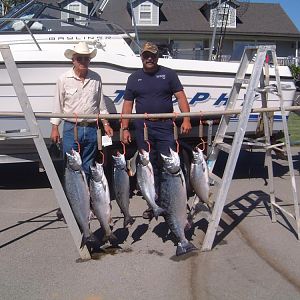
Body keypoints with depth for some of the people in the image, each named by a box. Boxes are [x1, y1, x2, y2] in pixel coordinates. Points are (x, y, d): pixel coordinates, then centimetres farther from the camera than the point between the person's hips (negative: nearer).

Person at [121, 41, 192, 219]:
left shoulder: (168, 74, 6)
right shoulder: (134, 78, 11)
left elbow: (181, 97, 0)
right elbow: (128, 104, 9)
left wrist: (186, 119, -12)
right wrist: (125, 129, 1)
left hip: (165, 126, -2)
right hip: (143, 128, 2)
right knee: (150, 167, 8)